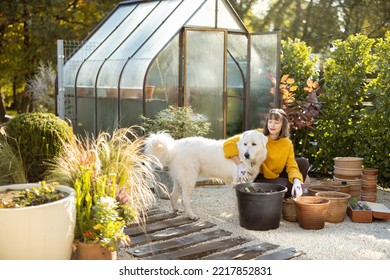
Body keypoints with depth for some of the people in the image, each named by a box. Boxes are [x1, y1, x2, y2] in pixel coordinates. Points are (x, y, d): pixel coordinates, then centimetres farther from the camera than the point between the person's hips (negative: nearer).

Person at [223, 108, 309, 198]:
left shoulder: (287, 144, -6)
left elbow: (292, 166, -12)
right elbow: (229, 143, -26)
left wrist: (297, 181, -34)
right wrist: (240, 165, -36)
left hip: (276, 176, 5)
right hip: (258, 178, -5)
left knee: (303, 162, -9)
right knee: (289, 186, -26)